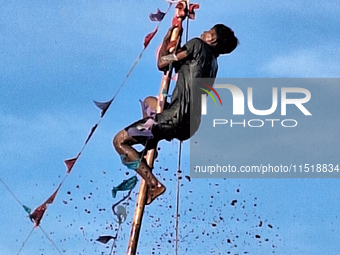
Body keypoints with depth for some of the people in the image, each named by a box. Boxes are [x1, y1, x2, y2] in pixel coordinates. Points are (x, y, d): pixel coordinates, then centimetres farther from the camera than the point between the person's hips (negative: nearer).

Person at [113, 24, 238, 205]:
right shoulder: (212, 63, 21)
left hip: (177, 118, -10)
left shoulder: (198, 45, -3)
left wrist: (166, 41, 14)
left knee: (120, 141, -4)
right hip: (190, 124, 10)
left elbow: (162, 64, -2)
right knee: (149, 101, 37)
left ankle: (154, 184, -13)